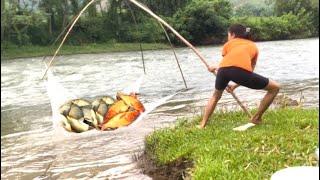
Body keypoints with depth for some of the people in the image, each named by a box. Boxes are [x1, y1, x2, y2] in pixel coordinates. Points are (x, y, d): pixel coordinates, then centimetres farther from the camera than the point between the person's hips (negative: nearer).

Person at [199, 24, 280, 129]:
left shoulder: (229, 44, 33)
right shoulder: (253, 46, 36)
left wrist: (215, 68, 52)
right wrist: (235, 85, 42)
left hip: (224, 69, 2)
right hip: (242, 70, -2)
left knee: (216, 95, 34)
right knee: (275, 88, 21)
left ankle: (202, 125, 30)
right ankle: (256, 119, 26)